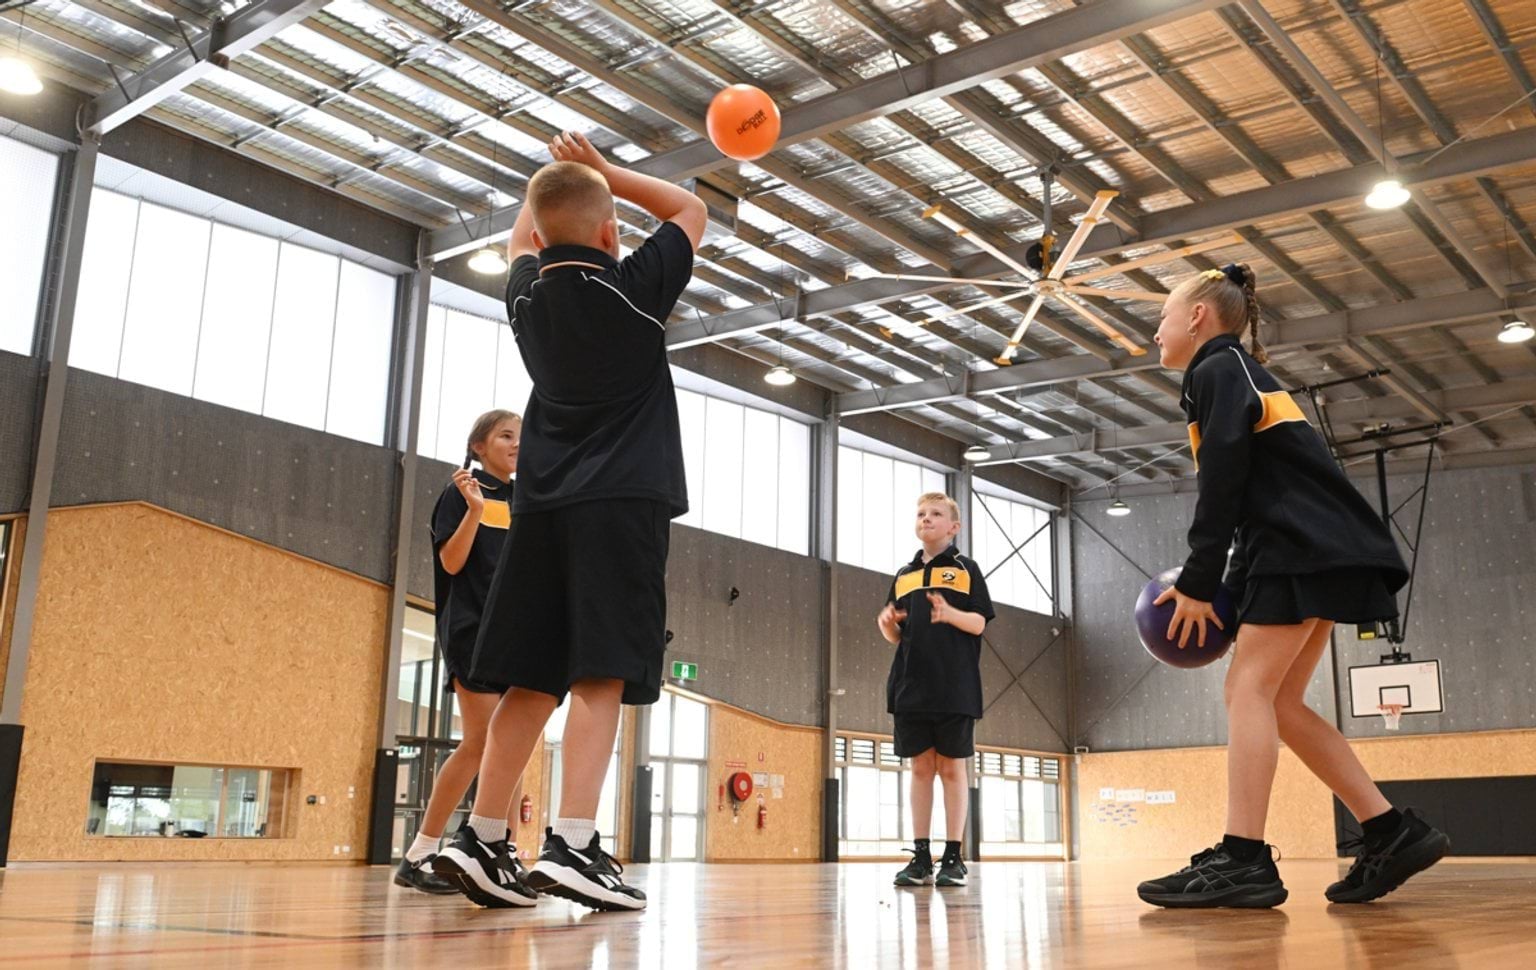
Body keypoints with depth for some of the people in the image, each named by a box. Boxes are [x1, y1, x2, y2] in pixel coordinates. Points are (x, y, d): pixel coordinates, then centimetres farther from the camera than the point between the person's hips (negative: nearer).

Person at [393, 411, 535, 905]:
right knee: (480, 741, -11)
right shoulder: (462, 492, 0)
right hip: (473, 626, -6)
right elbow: (451, 563, -8)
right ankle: (418, 855, -4)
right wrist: (474, 510, -21)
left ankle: (507, 854, 9)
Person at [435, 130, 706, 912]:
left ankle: (480, 837, 6)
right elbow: (690, 210, 17)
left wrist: (559, 176, 41)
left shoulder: (525, 290, 11)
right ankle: (572, 844, -20)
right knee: (601, 673, -11)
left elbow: (524, 238, 36)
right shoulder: (632, 287, -1)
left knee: (533, 679, 7)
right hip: (622, 500, -5)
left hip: (545, 502, 6)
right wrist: (604, 174, 16)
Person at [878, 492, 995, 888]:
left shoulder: (965, 569, 4)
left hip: (954, 687, -4)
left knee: (952, 767, 0)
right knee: (921, 768, 5)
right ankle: (921, 857, 8)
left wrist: (949, 613, -23)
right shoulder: (903, 575, 16)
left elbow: (979, 622, -4)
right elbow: (896, 636, 17)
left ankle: (953, 857, 4)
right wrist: (887, 625, -7)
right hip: (912, 686, 4)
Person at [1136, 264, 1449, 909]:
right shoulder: (1236, 374, 27)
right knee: (1277, 700, 7)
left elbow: (1223, 480, -14)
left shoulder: (1218, 368, -2)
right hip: (1316, 553, 10)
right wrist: (1215, 586, 15)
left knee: (1249, 688, -15)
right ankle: (1393, 832, 6)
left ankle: (1242, 861, -21)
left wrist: (1197, 582, -14)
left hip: (1306, 550, -10)